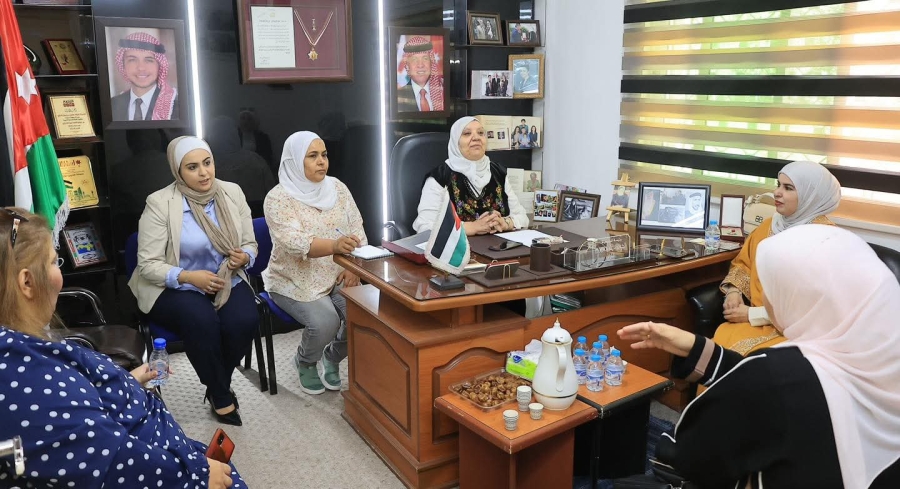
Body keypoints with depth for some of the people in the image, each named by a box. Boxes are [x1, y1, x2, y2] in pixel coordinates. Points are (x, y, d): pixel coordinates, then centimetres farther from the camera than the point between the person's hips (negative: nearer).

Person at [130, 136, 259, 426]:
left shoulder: (232, 192, 0)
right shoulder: (160, 203, -12)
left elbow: (250, 244, 8)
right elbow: (148, 264, -12)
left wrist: (243, 258, -16)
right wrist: (188, 277, -27)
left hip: (226, 281, 3)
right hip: (174, 287, -3)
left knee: (244, 321, -27)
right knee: (202, 321, -34)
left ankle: (218, 387, 2)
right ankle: (221, 397, -9)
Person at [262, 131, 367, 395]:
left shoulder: (337, 188, 3)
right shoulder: (278, 198, -13)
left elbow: (357, 230, 3)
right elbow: (295, 242, -28)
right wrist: (335, 245, -47)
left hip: (337, 276, 4)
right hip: (296, 281, -4)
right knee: (325, 323, -27)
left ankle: (331, 357, 12)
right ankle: (305, 361, 9)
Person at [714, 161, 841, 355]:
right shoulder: (771, 224, 10)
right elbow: (743, 263, 18)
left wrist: (753, 315, -17)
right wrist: (733, 291, -3)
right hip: (758, 322, 6)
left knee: (739, 353, -31)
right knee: (717, 343, -21)